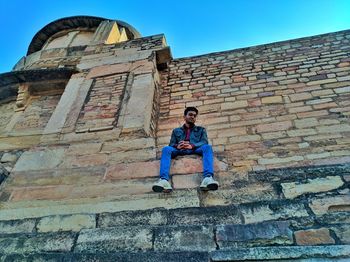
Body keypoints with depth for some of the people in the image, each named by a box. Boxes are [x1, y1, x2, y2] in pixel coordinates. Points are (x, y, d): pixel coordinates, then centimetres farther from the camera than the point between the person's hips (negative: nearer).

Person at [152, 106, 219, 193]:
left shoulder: (201, 129, 28)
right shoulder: (176, 130, 30)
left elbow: (204, 142, 8)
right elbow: (171, 144, 15)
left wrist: (192, 146, -15)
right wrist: (177, 146, -12)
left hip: (195, 150, 0)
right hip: (179, 150, 1)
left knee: (207, 147, -33)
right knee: (166, 149, -31)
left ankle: (207, 178, -53)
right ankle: (163, 180, -50)